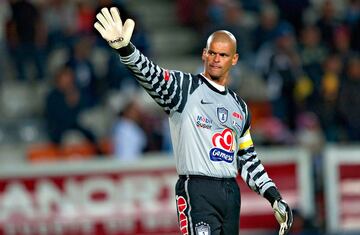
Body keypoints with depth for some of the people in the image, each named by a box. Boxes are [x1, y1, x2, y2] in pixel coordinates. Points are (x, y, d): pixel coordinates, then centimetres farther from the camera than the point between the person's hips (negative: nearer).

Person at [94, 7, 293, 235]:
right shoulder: (185, 87, 1)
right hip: (197, 191, -6)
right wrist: (125, 49, -38)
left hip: (231, 191, 6)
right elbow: (153, 76, -18)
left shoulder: (240, 107, 20)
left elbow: (248, 159, 25)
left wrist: (275, 198, 19)